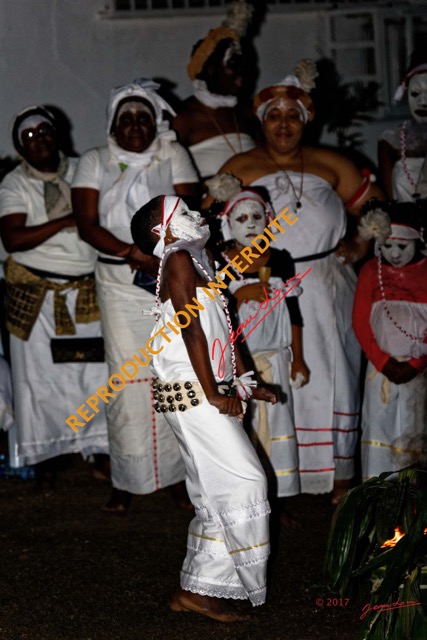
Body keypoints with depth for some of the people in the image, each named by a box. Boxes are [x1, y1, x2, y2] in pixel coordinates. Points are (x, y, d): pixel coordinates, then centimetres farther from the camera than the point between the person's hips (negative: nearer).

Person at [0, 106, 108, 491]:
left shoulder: (82, 171, 8)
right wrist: (67, 221, -20)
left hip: (88, 291, 2)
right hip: (36, 295, -2)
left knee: (97, 371, -1)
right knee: (41, 377, 1)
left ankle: (100, 449, 12)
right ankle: (46, 458, 12)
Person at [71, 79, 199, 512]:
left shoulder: (173, 156, 7)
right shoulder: (95, 163, 8)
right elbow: (88, 226, -2)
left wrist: (160, 257, -18)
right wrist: (137, 255, -15)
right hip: (120, 283, 0)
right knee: (127, 377, -3)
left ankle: (182, 473, 5)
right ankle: (127, 481, 2)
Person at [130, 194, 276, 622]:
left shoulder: (196, 263, 21)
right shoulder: (178, 260, -8)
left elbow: (222, 331, 22)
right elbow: (191, 330, -15)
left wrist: (244, 384, 18)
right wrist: (212, 393, -18)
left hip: (207, 395, 9)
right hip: (192, 393, -9)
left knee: (216, 495, 10)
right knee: (242, 481, -11)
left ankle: (195, 590, 14)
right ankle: (200, 589, -7)